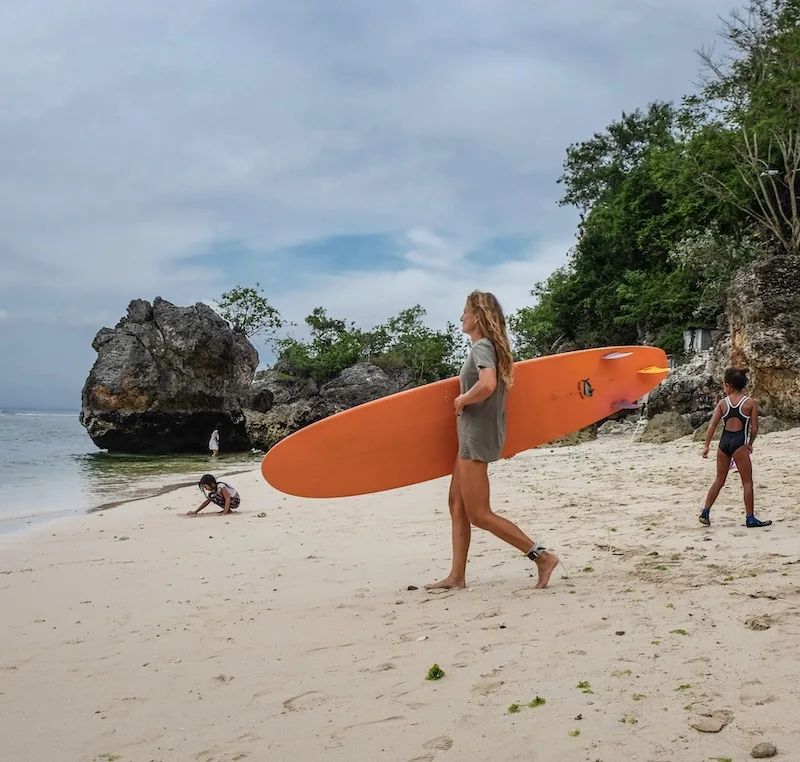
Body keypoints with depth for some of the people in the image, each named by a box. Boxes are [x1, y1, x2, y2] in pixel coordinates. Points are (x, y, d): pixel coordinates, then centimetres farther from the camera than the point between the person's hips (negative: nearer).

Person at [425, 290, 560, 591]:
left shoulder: (481, 347, -17)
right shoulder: (489, 347, 12)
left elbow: (487, 385, -36)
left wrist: (461, 400, -20)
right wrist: (465, 399, 11)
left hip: (477, 436, -10)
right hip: (472, 435, 10)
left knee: (479, 514, -5)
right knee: (457, 502, 13)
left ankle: (541, 555, -3)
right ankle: (457, 576, 18)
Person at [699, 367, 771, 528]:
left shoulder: (723, 403, 4)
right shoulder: (751, 403, -2)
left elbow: (712, 425, 1)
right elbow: (754, 428, -3)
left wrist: (706, 445, 5)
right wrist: (750, 444, 13)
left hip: (724, 441, 4)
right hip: (739, 442, -4)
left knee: (719, 480, 15)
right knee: (747, 481, 4)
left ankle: (705, 513, 14)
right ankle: (750, 518, 4)